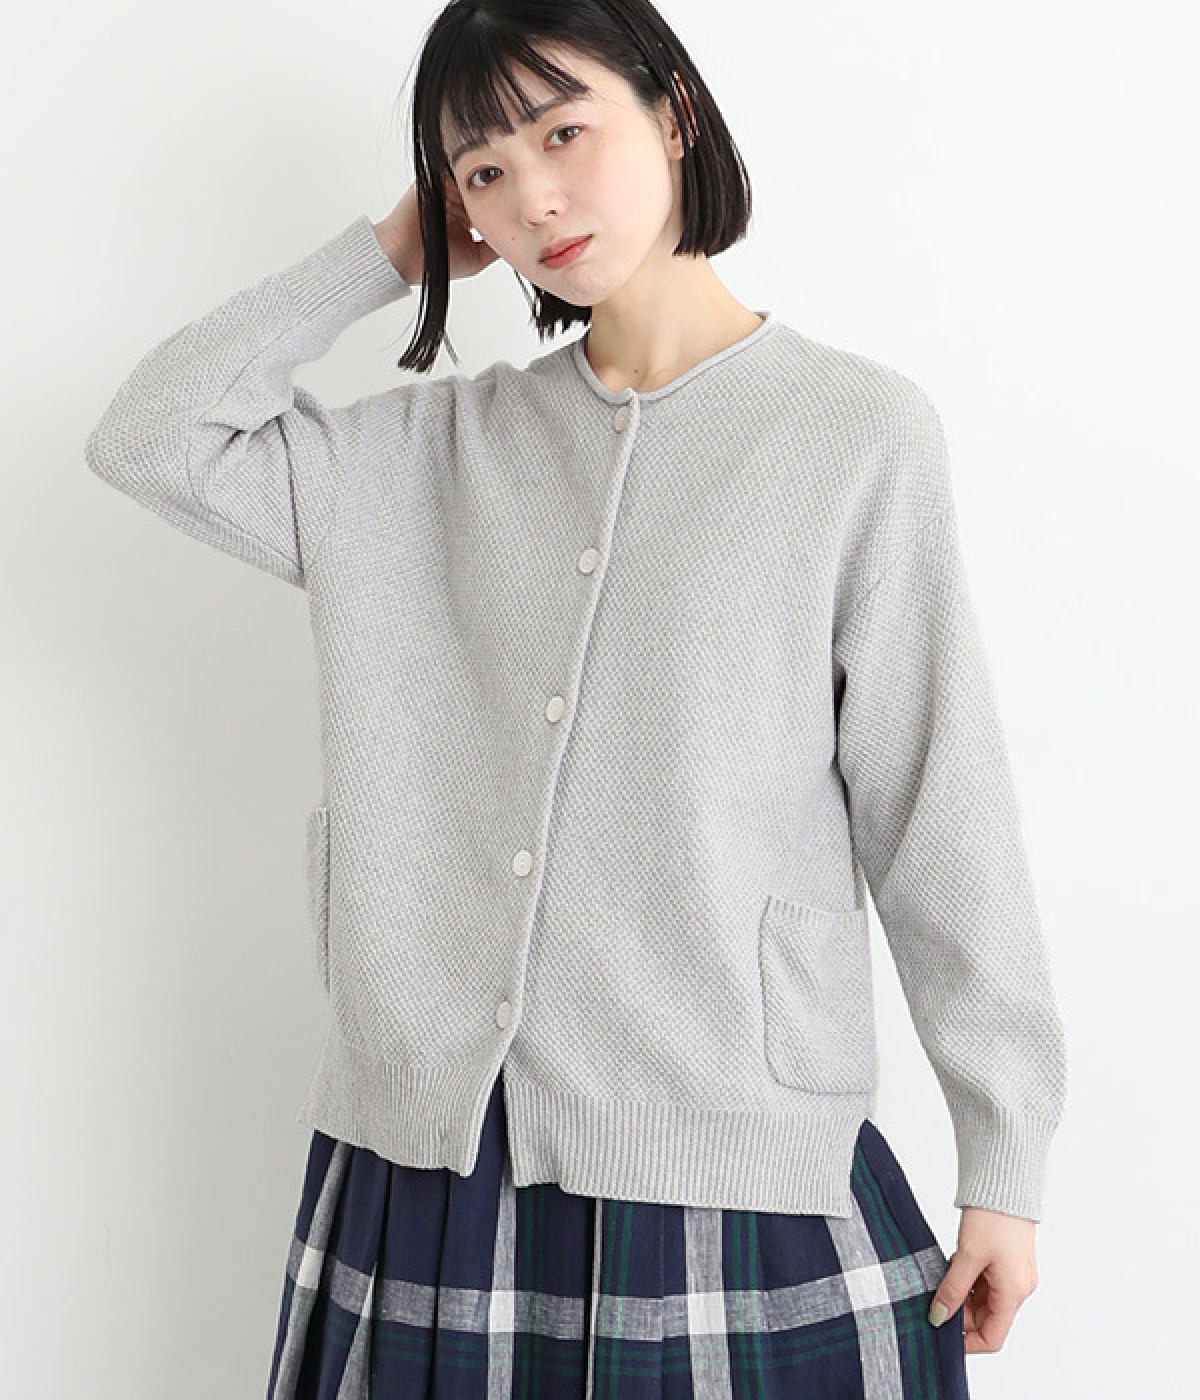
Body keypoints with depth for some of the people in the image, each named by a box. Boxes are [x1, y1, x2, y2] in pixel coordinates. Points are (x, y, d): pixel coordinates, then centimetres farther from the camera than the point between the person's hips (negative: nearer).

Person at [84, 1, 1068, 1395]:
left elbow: (944, 817, -3)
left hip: (730, 1172, -3)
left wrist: (1005, 1163, -2)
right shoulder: (437, 452, 8)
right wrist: (388, 253, 6)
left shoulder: (859, 432, -3)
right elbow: (151, 437, 4)